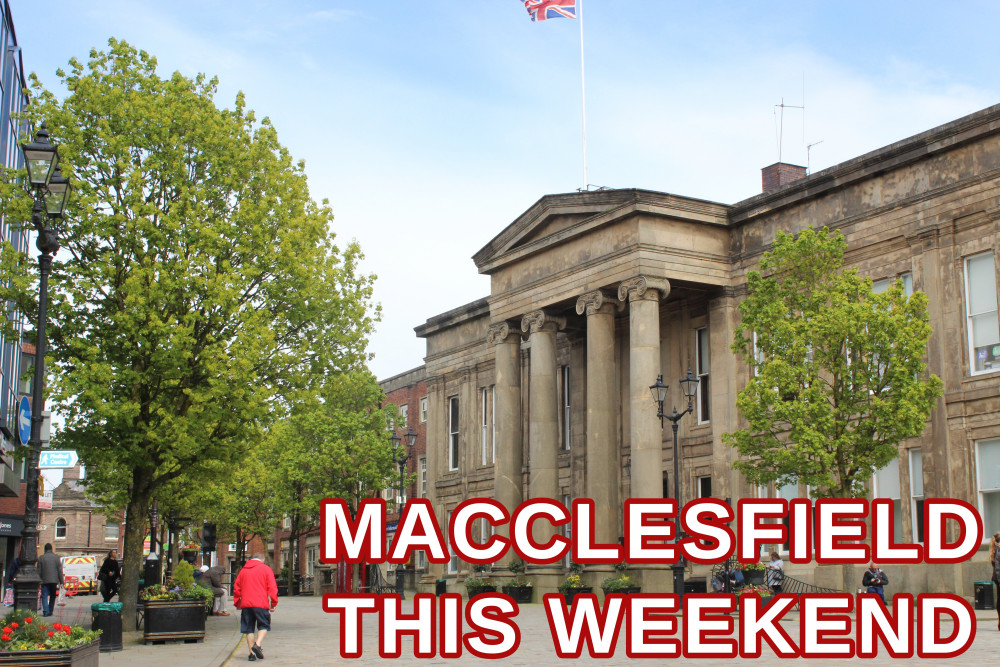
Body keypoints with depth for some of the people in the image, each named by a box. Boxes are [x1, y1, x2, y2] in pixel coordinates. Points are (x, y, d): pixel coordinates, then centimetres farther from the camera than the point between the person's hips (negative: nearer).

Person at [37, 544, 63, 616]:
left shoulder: (41, 558, 0)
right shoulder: (56, 557, 3)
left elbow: (39, 571, 1)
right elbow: (60, 570, 2)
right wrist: (61, 581, 6)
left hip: (45, 580, -2)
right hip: (54, 580, 2)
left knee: (44, 596, -1)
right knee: (52, 596, 13)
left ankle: (45, 611, -15)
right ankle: (50, 611, 13)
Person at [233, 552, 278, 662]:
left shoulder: (243, 571, 16)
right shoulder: (266, 569, 5)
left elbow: (236, 588, 17)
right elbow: (272, 587, -1)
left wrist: (237, 603, 26)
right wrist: (273, 603, 2)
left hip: (246, 604, 3)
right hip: (261, 604, -3)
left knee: (249, 629, 8)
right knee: (263, 626, 7)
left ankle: (252, 653, 2)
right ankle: (257, 644, -18)